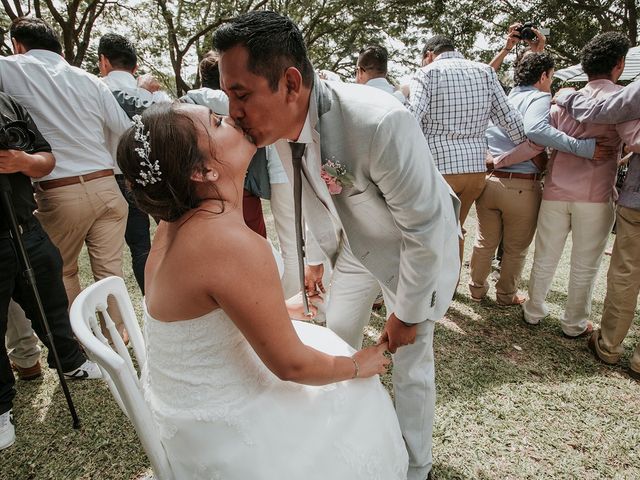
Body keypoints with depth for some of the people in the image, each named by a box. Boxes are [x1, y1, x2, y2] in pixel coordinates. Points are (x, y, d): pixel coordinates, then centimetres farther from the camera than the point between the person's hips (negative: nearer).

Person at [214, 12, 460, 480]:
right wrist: (317, 258, 14)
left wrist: (407, 313, -17)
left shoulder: (381, 123, -38)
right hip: (354, 248, 7)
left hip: (420, 250, -6)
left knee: (411, 364, 7)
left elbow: (426, 230, -27)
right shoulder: (282, 125, -15)